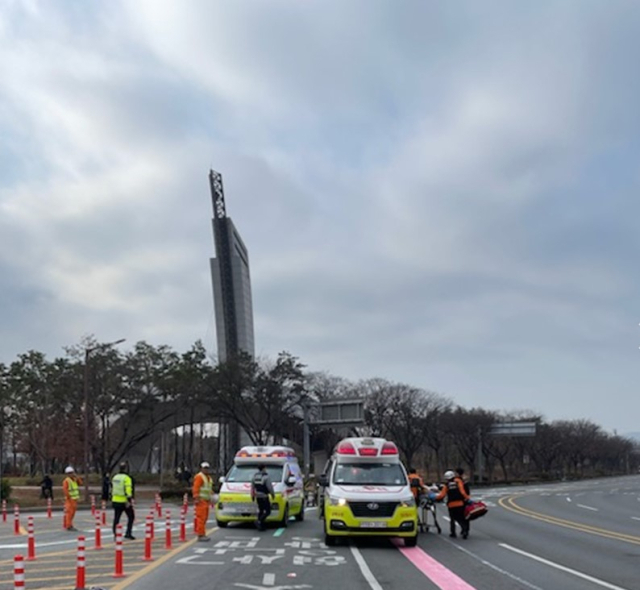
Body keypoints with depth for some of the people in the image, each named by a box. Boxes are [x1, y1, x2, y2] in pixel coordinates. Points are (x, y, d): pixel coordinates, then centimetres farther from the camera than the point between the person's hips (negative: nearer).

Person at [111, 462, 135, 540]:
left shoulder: (115, 477, 10)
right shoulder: (127, 478, -13)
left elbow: (112, 489, 16)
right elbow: (128, 490, -21)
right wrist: (129, 501, -23)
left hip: (116, 501, 6)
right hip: (125, 502, -6)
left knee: (116, 519, 8)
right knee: (131, 517, 7)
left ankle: (115, 535, 6)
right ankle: (128, 533, 2)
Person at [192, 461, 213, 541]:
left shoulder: (209, 478, 22)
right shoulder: (199, 477, -8)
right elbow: (195, 488, -16)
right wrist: (196, 498, -23)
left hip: (206, 501, 9)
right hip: (201, 500, -9)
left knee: (205, 518, 10)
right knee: (201, 518, -11)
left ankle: (202, 534, 15)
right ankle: (201, 535, -12)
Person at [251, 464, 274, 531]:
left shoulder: (255, 475, 6)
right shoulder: (265, 476, -15)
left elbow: (252, 486, 14)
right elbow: (270, 487, -14)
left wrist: (252, 495, 25)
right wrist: (273, 494, 1)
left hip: (257, 496, 7)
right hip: (264, 496, -7)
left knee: (260, 510, 17)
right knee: (267, 511, -1)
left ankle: (261, 526, 16)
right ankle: (259, 521, -19)